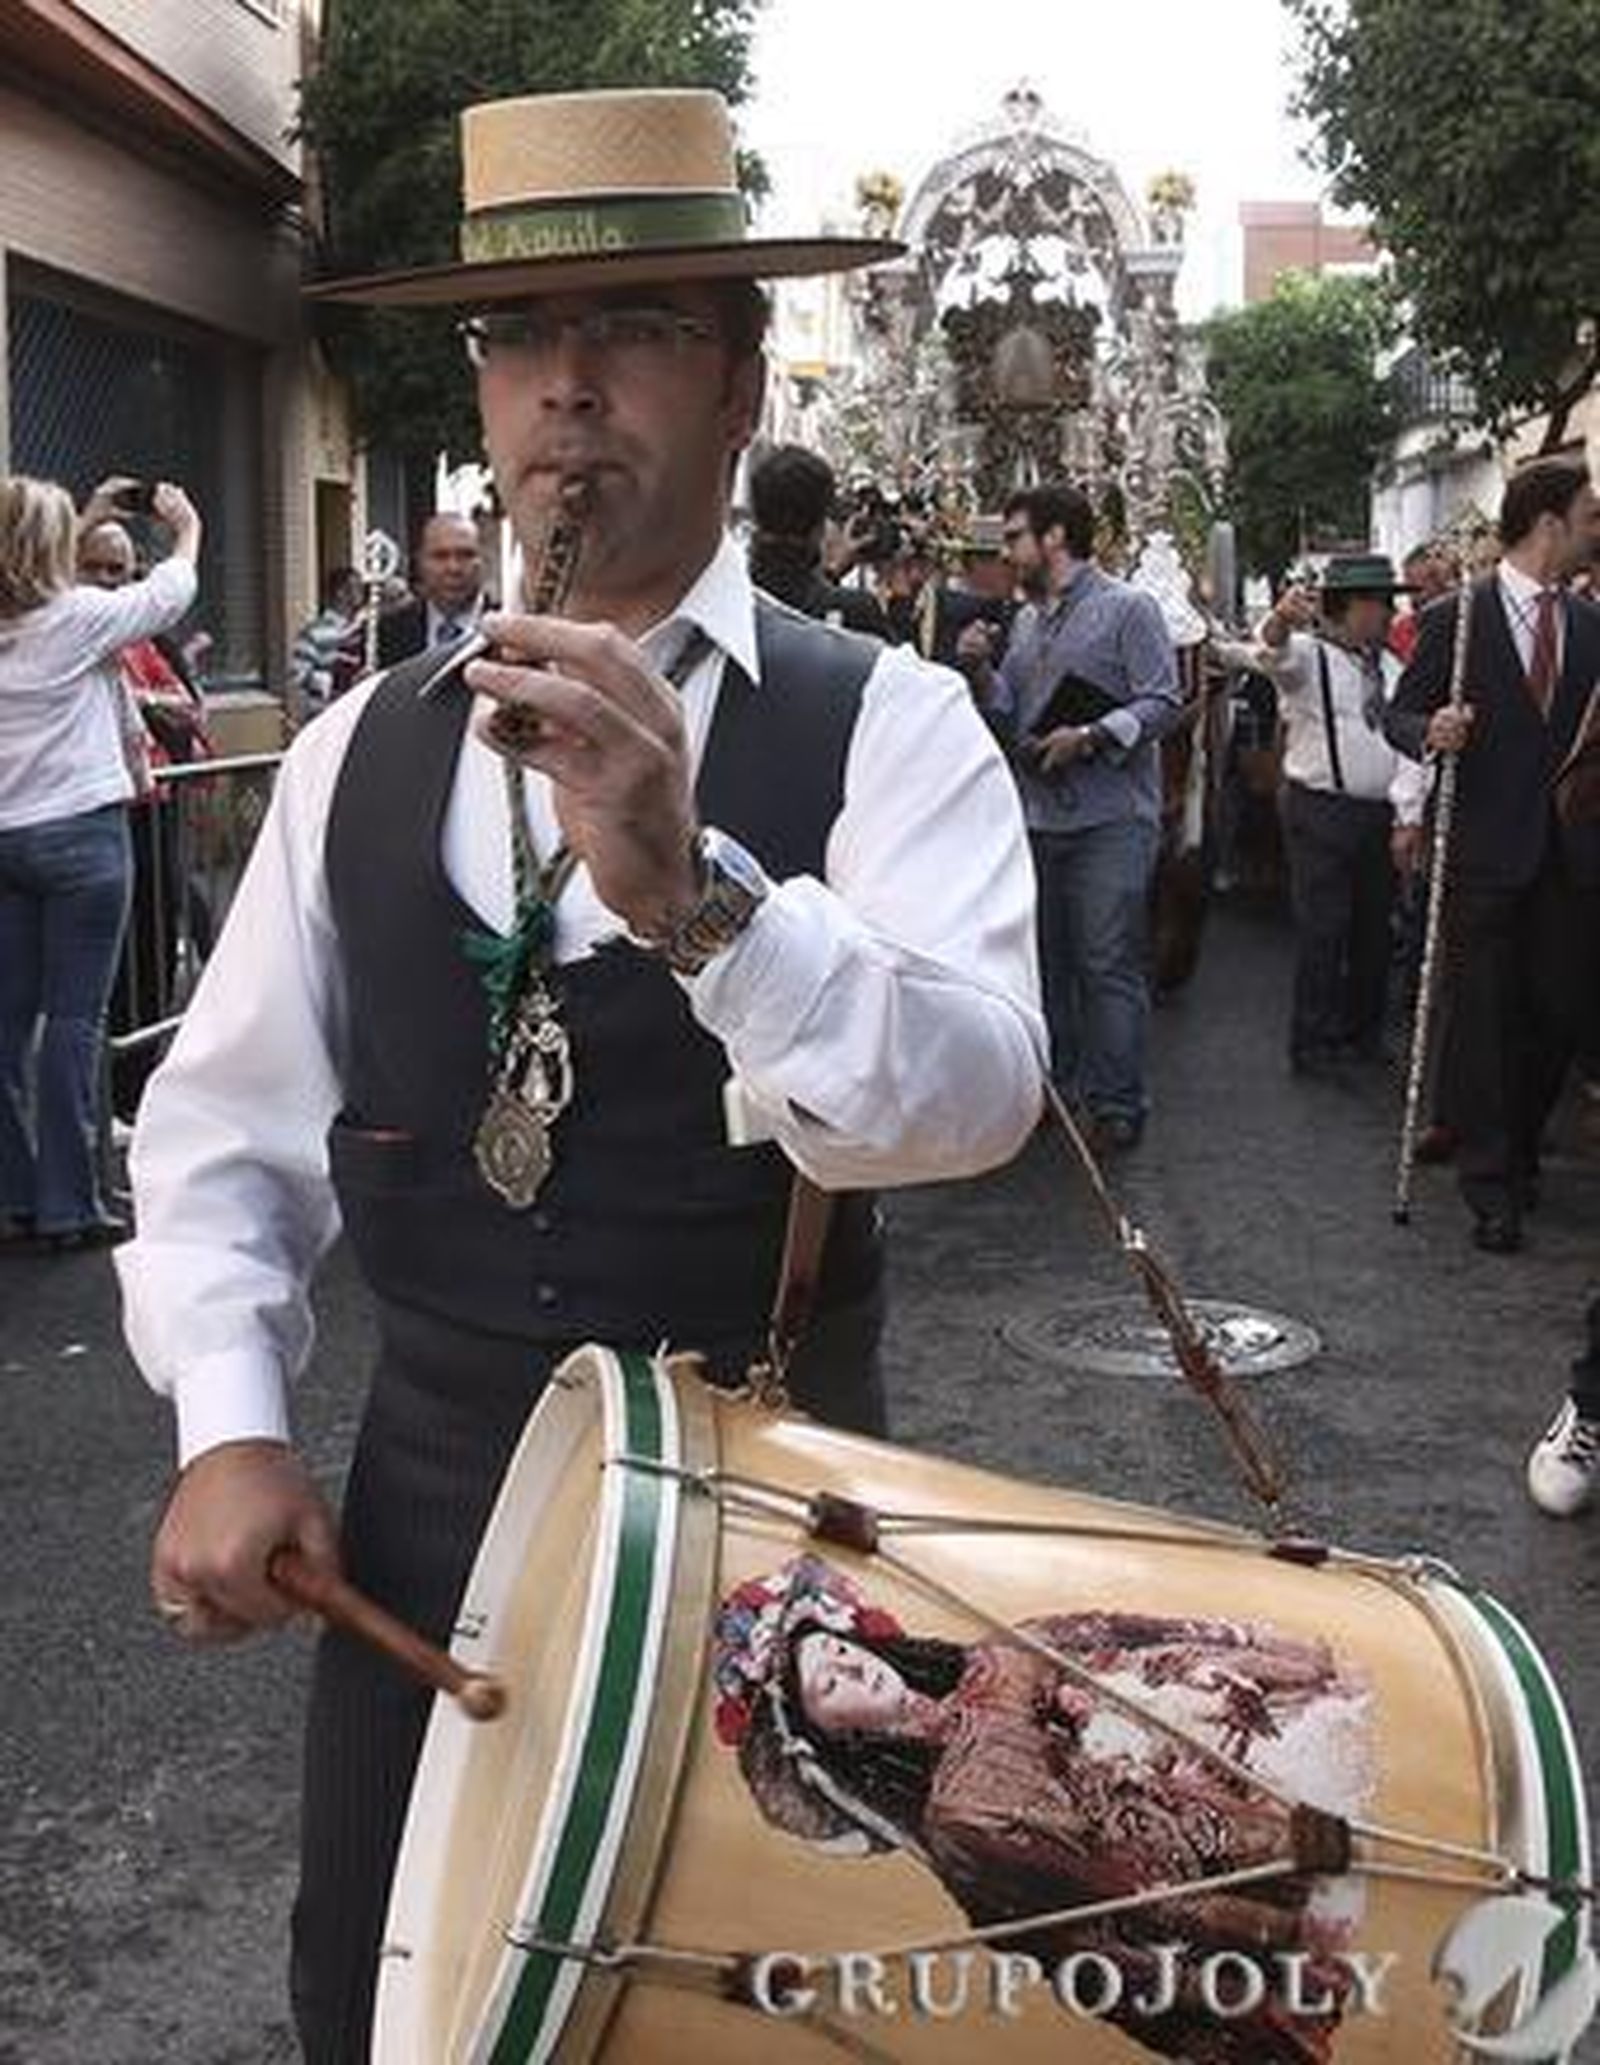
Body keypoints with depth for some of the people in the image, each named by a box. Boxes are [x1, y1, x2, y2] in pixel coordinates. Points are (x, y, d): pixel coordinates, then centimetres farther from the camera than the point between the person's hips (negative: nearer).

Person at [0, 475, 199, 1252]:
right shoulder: (81, 617, -10)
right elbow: (169, 595, 6)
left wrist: (88, 517, 34)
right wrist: (187, 530, 24)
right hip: (81, 832, -6)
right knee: (73, 1020, -2)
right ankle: (67, 1205, 2)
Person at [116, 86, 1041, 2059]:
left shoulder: (885, 725, -10)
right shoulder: (363, 748, 2)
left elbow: (973, 1095, -26)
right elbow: (225, 1119, 5)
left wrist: (692, 895, -41)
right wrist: (226, 1427, -8)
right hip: (421, 1498, 4)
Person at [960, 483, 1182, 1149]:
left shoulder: (1127, 609, -4)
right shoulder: (1025, 622, 17)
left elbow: (1163, 704, -11)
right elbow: (1010, 719, 16)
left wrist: (1090, 736, -21)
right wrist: (982, 672, -1)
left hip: (1109, 819, -7)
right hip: (1035, 815, 7)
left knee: (1109, 964, -5)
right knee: (1044, 961, 13)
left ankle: (1116, 1103, 2)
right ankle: (1052, 1086, 25)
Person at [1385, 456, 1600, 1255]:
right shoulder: (1456, 618, -3)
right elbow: (1400, 714, 0)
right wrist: (1429, 732, -21)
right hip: (1487, 851, -4)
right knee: (1481, 1016, 0)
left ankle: (1519, 1152, 28)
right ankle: (1489, 1181, 9)